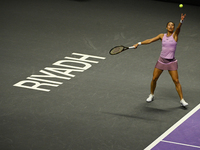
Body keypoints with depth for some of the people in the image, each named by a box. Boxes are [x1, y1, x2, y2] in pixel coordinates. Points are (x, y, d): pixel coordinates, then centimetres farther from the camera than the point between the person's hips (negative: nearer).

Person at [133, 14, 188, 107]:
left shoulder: (175, 35, -4)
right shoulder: (162, 36, 4)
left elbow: (178, 28, -24)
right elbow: (150, 40, 5)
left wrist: (181, 21, -45)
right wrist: (139, 43, -3)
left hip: (171, 62, -3)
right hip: (161, 60, 3)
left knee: (176, 81, -8)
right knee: (154, 79, 5)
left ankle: (182, 100, 0)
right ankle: (151, 95, 28)